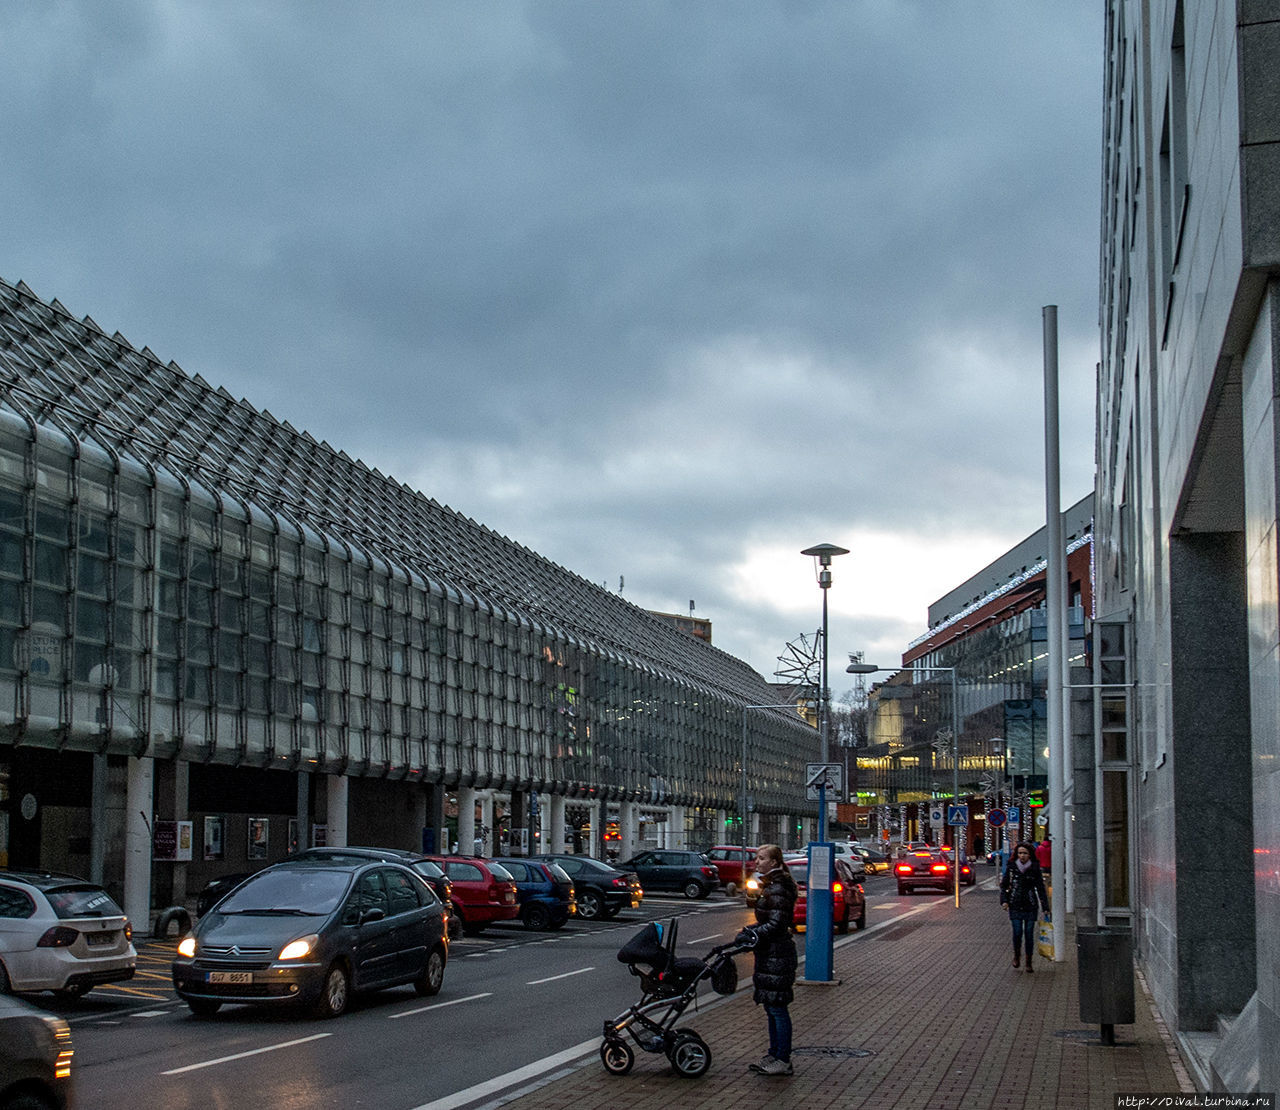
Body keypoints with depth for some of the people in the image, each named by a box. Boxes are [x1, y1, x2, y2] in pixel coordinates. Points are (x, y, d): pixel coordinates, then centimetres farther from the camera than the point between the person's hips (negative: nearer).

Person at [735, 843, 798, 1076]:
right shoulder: (769, 886, 15)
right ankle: (774, 1055, 21)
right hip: (768, 954, 10)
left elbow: (776, 924, -22)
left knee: (777, 1008, -6)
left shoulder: (778, 889, -16)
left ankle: (783, 1061, -1)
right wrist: (748, 932, 13)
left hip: (777, 956, -10)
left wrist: (752, 936, -22)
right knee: (771, 1007, 14)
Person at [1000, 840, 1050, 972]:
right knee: (1017, 932, -8)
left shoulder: (1035, 869, 0)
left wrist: (1045, 908, -1)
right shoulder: (1011, 867, 1)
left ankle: (1028, 962, 14)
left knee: (1029, 934, 1)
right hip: (1015, 905, 0)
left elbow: (1041, 888, 3)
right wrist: (1004, 901, -4)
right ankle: (1017, 955, 19)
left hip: (1030, 906, 0)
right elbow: (1003, 885, 10)